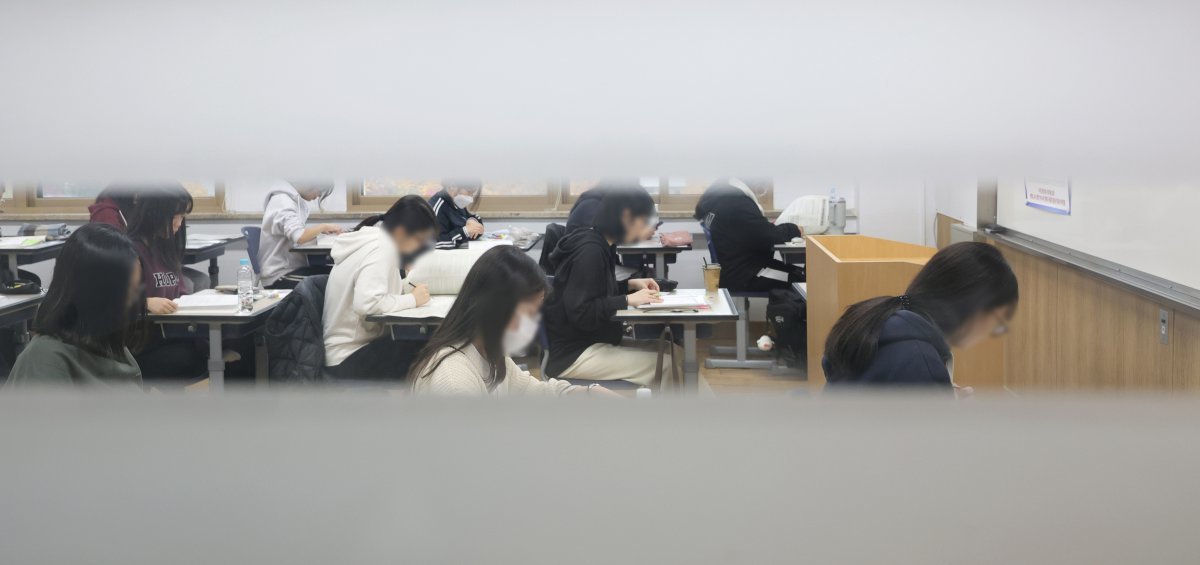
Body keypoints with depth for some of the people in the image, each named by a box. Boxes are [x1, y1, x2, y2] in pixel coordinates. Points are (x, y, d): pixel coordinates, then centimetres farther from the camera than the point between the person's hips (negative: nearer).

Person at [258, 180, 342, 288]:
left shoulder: (296, 199, 12)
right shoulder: (282, 202, -16)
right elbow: (300, 237, -29)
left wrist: (321, 230, 2)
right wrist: (323, 227, -14)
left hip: (295, 267, 9)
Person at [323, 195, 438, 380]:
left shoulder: (373, 238, 9)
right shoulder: (382, 247, -20)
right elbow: (367, 303, -33)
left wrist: (408, 285, 2)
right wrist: (412, 299, -20)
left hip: (347, 347, 10)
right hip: (348, 358, -10)